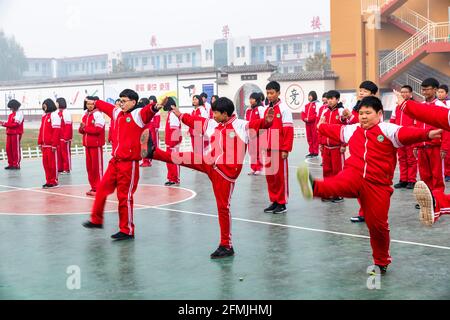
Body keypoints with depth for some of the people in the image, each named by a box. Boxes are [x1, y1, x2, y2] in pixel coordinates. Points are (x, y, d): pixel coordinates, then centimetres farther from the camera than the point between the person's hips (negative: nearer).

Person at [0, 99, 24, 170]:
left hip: (16, 134, -8)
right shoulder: (11, 114, 19)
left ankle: (16, 165, 0)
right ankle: (11, 164, 14)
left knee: (16, 149, -5)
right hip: (9, 133, 8)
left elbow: (16, 124, -15)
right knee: (8, 149, 6)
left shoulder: (19, 113, -7)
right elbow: (9, 123, 17)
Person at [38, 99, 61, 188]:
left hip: (51, 144, -8)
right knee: (45, 162, 10)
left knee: (53, 163, -1)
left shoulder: (54, 115, -10)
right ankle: (48, 181, 18)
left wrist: (54, 144, -18)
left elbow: (56, 131, -15)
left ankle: (54, 181, 7)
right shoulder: (44, 116, 16)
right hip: (44, 144, 8)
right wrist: (40, 142, 14)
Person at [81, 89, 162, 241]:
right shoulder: (117, 113, 14)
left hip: (129, 163, -8)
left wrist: (154, 107, -52)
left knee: (125, 197, -3)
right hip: (115, 161, 8)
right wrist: (95, 102, 49)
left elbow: (148, 111, -31)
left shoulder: (138, 114, -9)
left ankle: (127, 231, 9)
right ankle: (96, 220, 33)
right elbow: (106, 107, 34)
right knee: (102, 189, 16)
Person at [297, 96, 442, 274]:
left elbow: (406, 133, -19)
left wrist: (426, 134, -36)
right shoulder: (352, 130, 14)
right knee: (339, 184, -33)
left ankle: (381, 262, 21)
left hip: (378, 184, -3)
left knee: (377, 224, 1)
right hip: (354, 175, 3)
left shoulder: (388, 130, -2)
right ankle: (314, 187, -65)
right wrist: (321, 127, 49)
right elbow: (336, 130, 33)